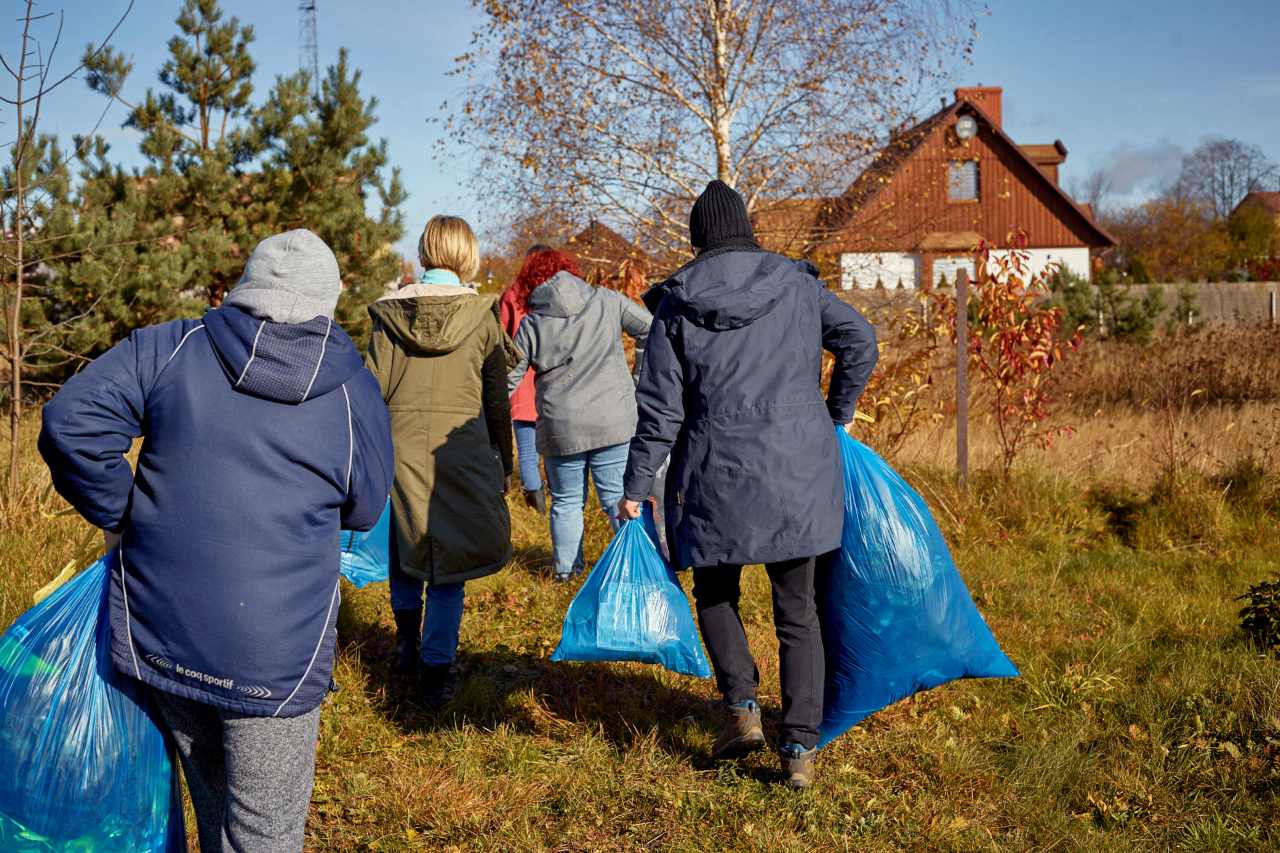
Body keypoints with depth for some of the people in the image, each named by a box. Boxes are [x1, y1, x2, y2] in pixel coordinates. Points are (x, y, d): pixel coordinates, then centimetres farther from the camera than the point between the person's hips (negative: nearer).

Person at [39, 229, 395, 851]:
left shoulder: (168, 349, -1)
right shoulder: (354, 393, -1)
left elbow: (71, 421, -9)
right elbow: (362, 512, 10)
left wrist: (120, 516, 3)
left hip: (157, 630, 3)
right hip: (276, 649, -2)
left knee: (210, 791, 25)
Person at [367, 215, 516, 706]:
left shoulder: (389, 313, 0)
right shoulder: (481, 315, -2)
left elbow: (373, 390, 2)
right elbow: (497, 400, 2)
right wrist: (504, 465, 11)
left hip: (399, 447, 1)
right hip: (462, 452, -1)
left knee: (405, 544, 25)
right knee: (449, 561, 7)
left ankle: (407, 630, 18)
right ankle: (436, 671, 11)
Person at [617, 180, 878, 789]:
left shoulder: (677, 304, -2)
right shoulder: (797, 284, 4)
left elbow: (659, 407, -4)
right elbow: (858, 339, -1)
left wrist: (636, 489, 2)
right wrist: (837, 415, 13)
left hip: (718, 476, -2)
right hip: (799, 473, 2)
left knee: (715, 592, 22)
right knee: (797, 610, 10)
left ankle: (742, 708, 7)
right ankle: (800, 748, 6)